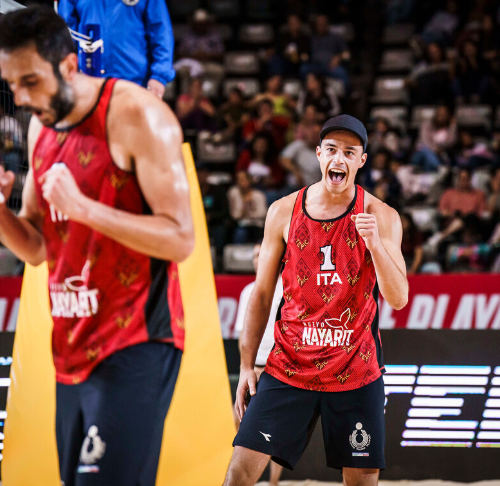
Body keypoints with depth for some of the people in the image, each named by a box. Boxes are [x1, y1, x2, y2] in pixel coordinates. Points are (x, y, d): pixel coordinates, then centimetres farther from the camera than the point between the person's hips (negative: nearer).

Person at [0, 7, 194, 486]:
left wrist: (83, 207, -24)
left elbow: (179, 240, -17)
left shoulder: (136, 116, -13)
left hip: (135, 347, -8)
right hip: (72, 349, 8)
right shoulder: (41, 127, 11)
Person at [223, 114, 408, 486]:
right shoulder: (284, 212, 2)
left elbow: (398, 299, -8)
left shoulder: (382, 217, -2)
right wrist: (247, 364, 4)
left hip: (356, 372, 0)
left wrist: (375, 244, -24)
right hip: (289, 368, 1)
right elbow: (262, 293, 8)